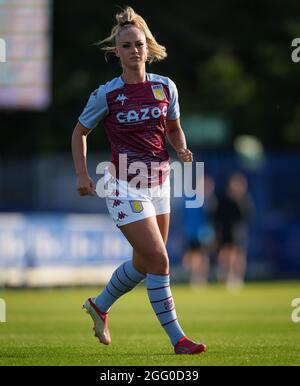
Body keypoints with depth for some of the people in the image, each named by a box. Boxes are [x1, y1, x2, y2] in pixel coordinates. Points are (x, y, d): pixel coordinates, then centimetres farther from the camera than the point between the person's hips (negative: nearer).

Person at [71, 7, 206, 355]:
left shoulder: (165, 87, 1)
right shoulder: (106, 95, -9)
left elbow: (173, 128, 15)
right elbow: (79, 132, 4)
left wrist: (181, 149, -5)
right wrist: (81, 175, -4)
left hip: (158, 182, 5)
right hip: (124, 186, -5)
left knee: (143, 263, 15)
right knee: (158, 260, -12)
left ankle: (99, 306, 41)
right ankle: (177, 338, -5)